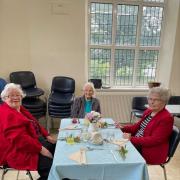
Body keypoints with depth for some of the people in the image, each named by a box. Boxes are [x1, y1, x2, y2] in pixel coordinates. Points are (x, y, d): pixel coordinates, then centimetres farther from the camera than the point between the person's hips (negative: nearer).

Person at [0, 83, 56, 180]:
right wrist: (40, 148, -27)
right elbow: (19, 138, -28)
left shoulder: (20, 109, 11)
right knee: (51, 164, -21)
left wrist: (47, 136, 5)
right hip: (18, 151, -10)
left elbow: (35, 124, 16)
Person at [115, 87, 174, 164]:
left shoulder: (166, 118, -18)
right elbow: (138, 126, 15)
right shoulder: (148, 111, 6)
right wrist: (123, 128, -1)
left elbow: (154, 140, -23)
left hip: (151, 153, -7)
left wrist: (132, 139, -27)